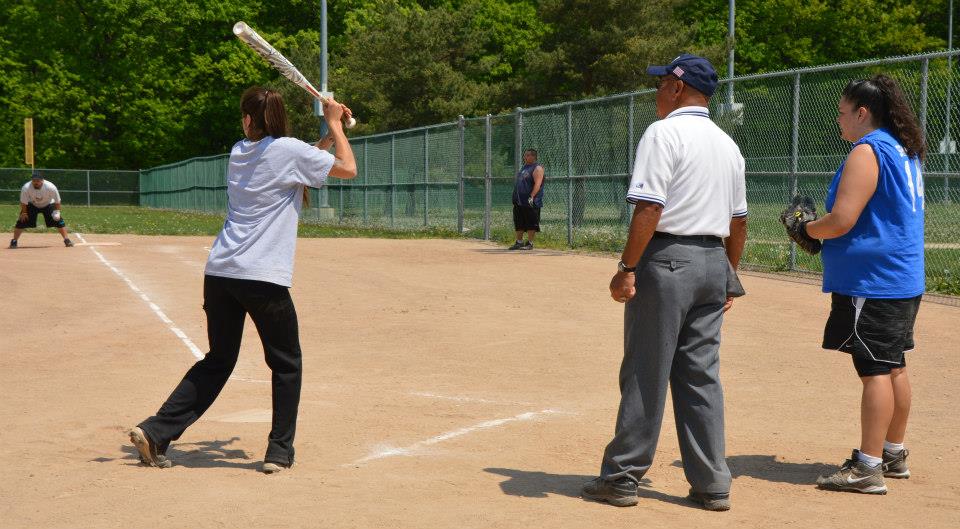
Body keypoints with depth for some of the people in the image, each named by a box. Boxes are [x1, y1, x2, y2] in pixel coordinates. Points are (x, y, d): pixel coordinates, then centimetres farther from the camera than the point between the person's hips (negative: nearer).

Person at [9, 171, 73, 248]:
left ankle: (67, 240, 0)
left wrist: (57, 211, -22)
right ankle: (14, 241, 5)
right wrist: (23, 213, -14)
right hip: (32, 205, 0)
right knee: (22, 221, -10)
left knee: (58, 220, -12)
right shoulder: (26, 188, -32)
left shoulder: (50, 187, -32)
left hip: (48, 205, 0)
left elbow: (57, 201, -18)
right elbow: (23, 202, -17)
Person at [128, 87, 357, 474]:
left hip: (219, 273, 6)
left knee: (218, 360, 18)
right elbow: (348, 168, 4)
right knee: (286, 364, 12)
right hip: (264, 279, -6)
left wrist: (332, 128, 27)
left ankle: (155, 432, 12)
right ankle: (279, 452, 12)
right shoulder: (290, 150, -4)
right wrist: (334, 125, 16)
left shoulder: (239, 152, 15)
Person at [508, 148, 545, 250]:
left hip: (530, 202, -9)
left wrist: (531, 197, -29)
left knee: (531, 224, -5)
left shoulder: (537, 168, -8)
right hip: (519, 202, 9)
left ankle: (530, 243, -1)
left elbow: (537, 184, -19)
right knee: (519, 224, 12)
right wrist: (515, 198, 20)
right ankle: (519, 242, 19)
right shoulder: (523, 167, 20)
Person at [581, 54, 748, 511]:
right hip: (714, 263, 7)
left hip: (666, 259, -7)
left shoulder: (663, 133, -9)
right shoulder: (727, 144, 15)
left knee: (645, 374, -1)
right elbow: (738, 220, 17)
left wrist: (627, 268, -17)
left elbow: (649, 208, -18)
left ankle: (622, 477, 7)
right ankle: (712, 484, 11)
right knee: (702, 377, 10)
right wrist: (729, 277, 23)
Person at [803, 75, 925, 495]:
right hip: (905, 279, 10)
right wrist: (820, 231, 20)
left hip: (871, 282, -10)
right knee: (893, 366, 16)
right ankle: (894, 455, 27)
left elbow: (841, 221, -22)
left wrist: (805, 229, -3)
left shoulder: (866, 152, -15)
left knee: (875, 370, -8)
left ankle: (867, 468, -6)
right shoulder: (904, 151, 15)